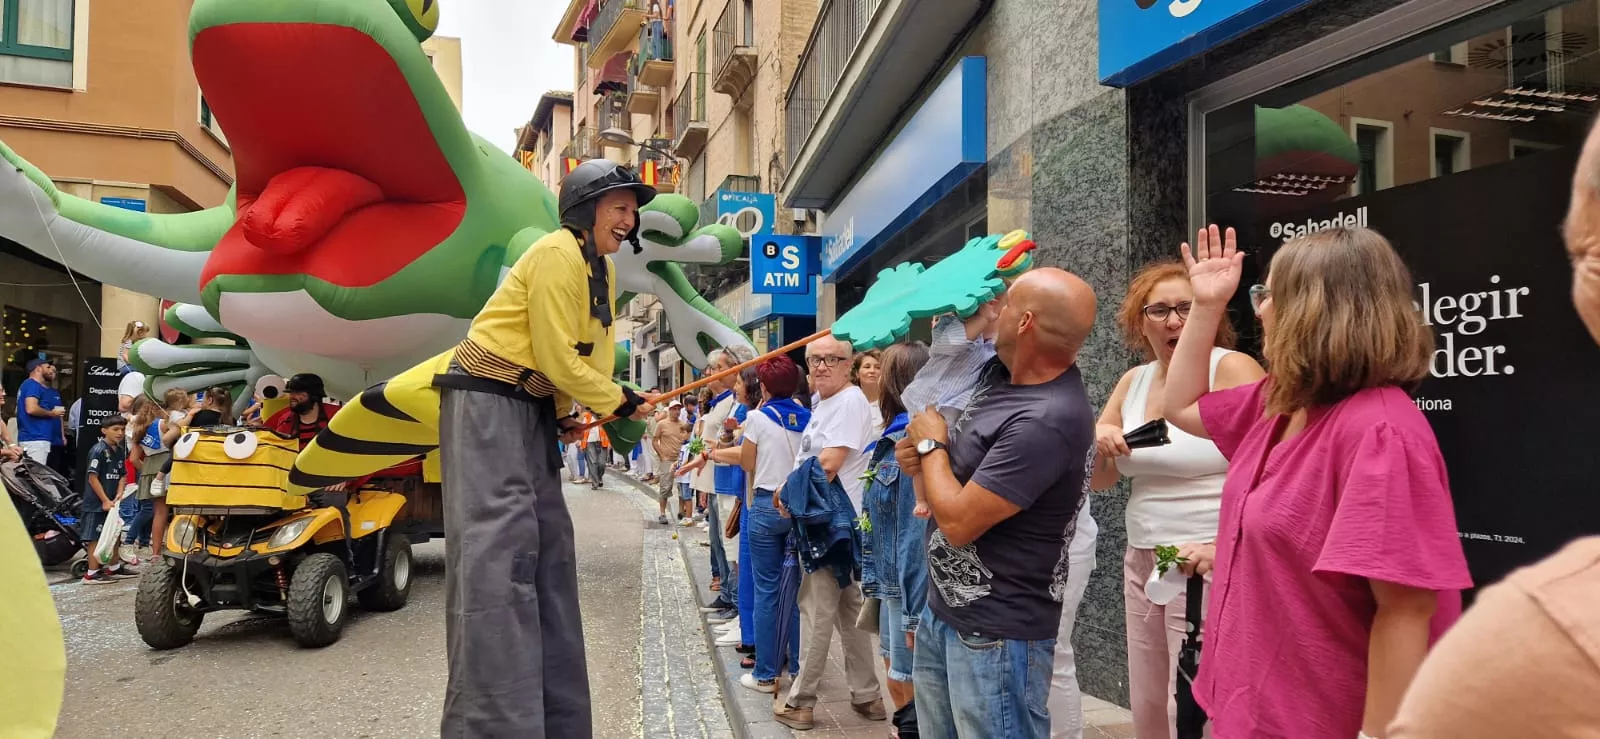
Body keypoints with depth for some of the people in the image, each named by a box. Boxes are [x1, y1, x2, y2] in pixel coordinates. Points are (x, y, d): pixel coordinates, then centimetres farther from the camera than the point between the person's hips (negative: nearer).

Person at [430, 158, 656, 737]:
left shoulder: (603, 269, 13)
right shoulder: (557, 255, -15)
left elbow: (589, 355, 13)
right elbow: (557, 360, -18)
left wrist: (564, 416, 0)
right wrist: (622, 403, -6)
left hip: (534, 408, 10)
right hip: (486, 403, -10)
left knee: (548, 547, 8)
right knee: (499, 550, -16)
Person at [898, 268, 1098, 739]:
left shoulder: (1048, 421, -28)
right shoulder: (1002, 374, 1)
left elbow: (958, 522, -27)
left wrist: (930, 443, -11)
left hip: (994, 636, -9)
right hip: (942, 612, 9)